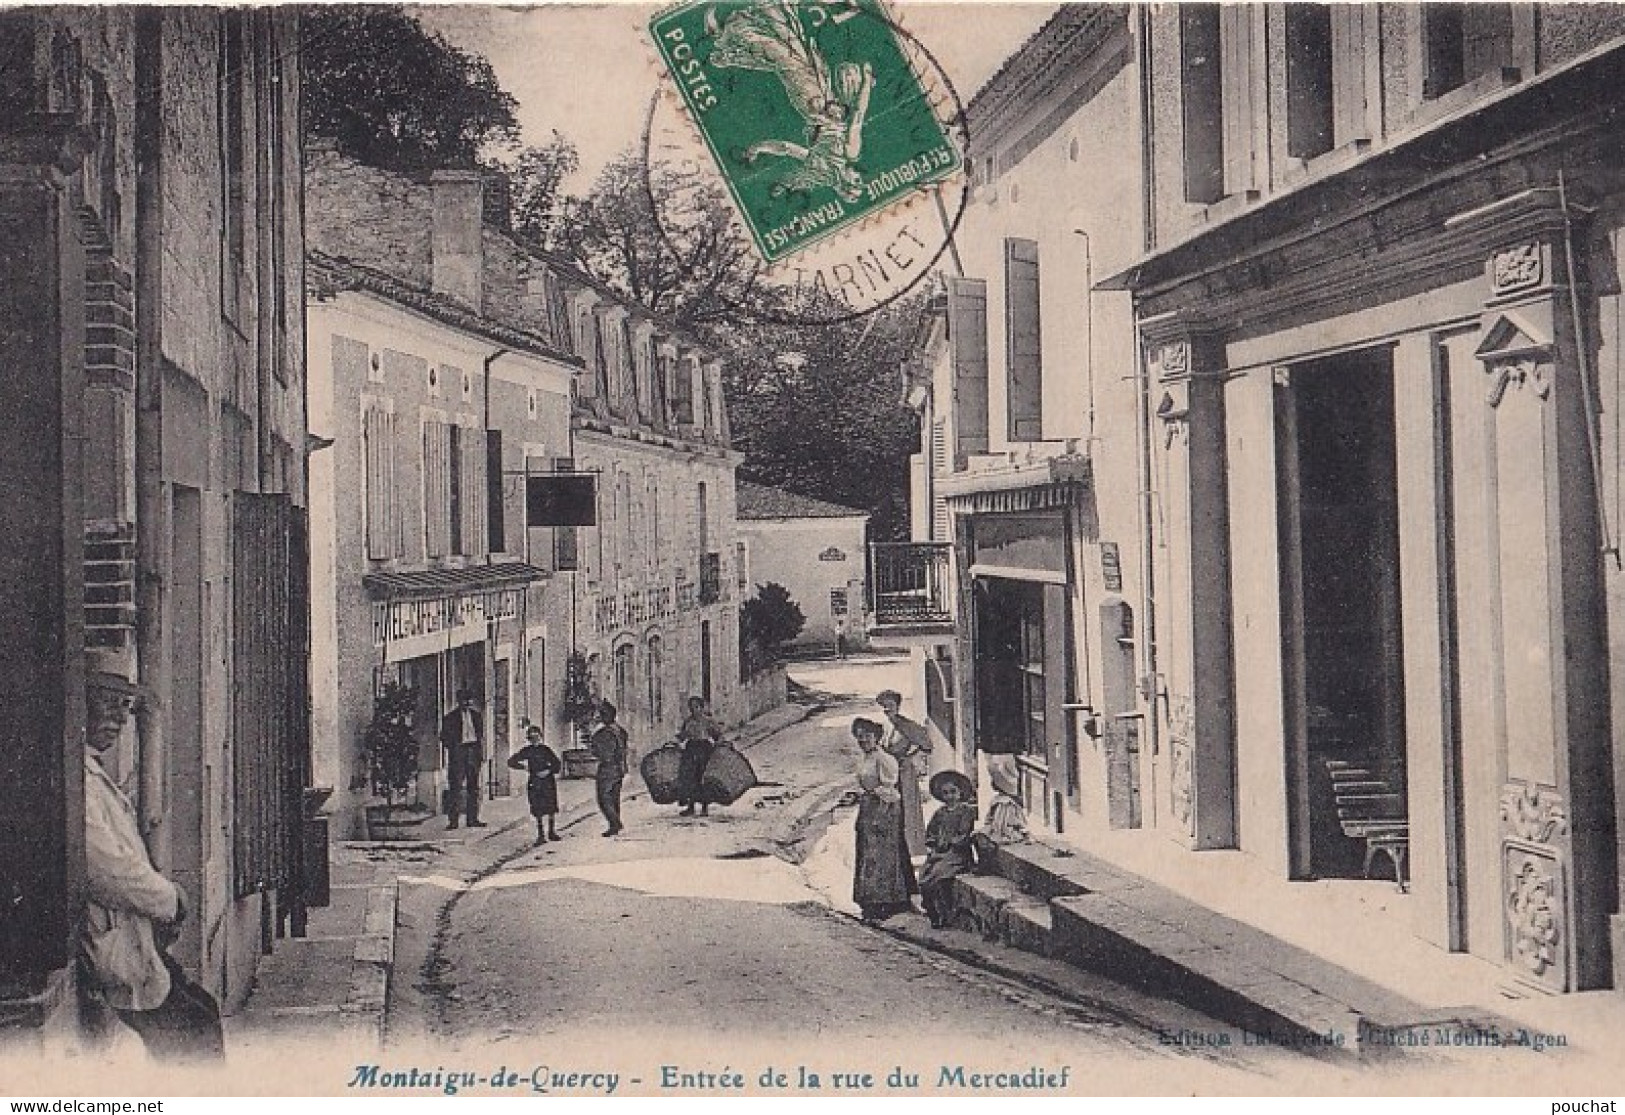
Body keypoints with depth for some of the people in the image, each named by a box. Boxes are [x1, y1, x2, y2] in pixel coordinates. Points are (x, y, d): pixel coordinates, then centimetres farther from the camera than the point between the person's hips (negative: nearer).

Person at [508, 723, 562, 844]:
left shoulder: (546, 749, 5)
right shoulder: (526, 751, 3)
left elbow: (558, 765, 4)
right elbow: (511, 761, 5)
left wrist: (549, 771, -12)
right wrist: (523, 766, -5)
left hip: (548, 781, 2)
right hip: (534, 782, -1)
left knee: (551, 809, 7)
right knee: (539, 810, -3)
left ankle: (551, 832, 22)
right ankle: (541, 835, 2)